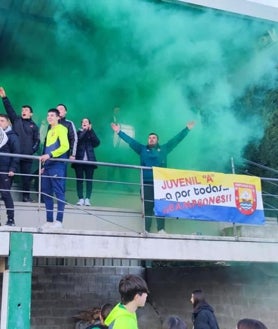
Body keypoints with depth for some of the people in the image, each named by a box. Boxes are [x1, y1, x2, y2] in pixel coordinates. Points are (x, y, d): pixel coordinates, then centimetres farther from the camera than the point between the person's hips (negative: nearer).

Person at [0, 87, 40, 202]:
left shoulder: (34, 126, 13)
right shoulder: (16, 120, 11)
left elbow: (37, 141, 12)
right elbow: (9, 109, 0)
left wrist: (32, 150, -3)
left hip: (27, 155, 0)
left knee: (26, 176, 3)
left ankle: (26, 196, 11)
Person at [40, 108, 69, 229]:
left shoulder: (61, 129, -2)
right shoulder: (49, 131, 23)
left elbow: (65, 146, -15)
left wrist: (50, 155, -21)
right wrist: (44, 165, 16)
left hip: (57, 165, -9)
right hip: (48, 166, 9)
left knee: (59, 192, -9)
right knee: (46, 193, 7)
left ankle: (59, 221, -9)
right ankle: (49, 220, 11)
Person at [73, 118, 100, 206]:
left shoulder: (91, 134, 12)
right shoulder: (78, 132, 11)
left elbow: (97, 142, -8)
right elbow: (76, 141, -10)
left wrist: (90, 130, -11)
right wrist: (84, 131, -13)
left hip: (89, 160, 0)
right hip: (79, 160, 0)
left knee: (89, 180, -2)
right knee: (79, 180, -2)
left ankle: (87, 199, -1)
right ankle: (81, 199, 0)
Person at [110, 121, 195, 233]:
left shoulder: (164, 149, 13)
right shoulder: (142, 149, 14)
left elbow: (176, 139, 12)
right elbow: (130, 141, 13)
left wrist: (187, 129, 10)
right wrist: (119, 132, 9)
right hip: (146, 183, 0)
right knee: (147, 206, 0)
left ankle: (161, 229, 0)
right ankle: (146, 229, 3)